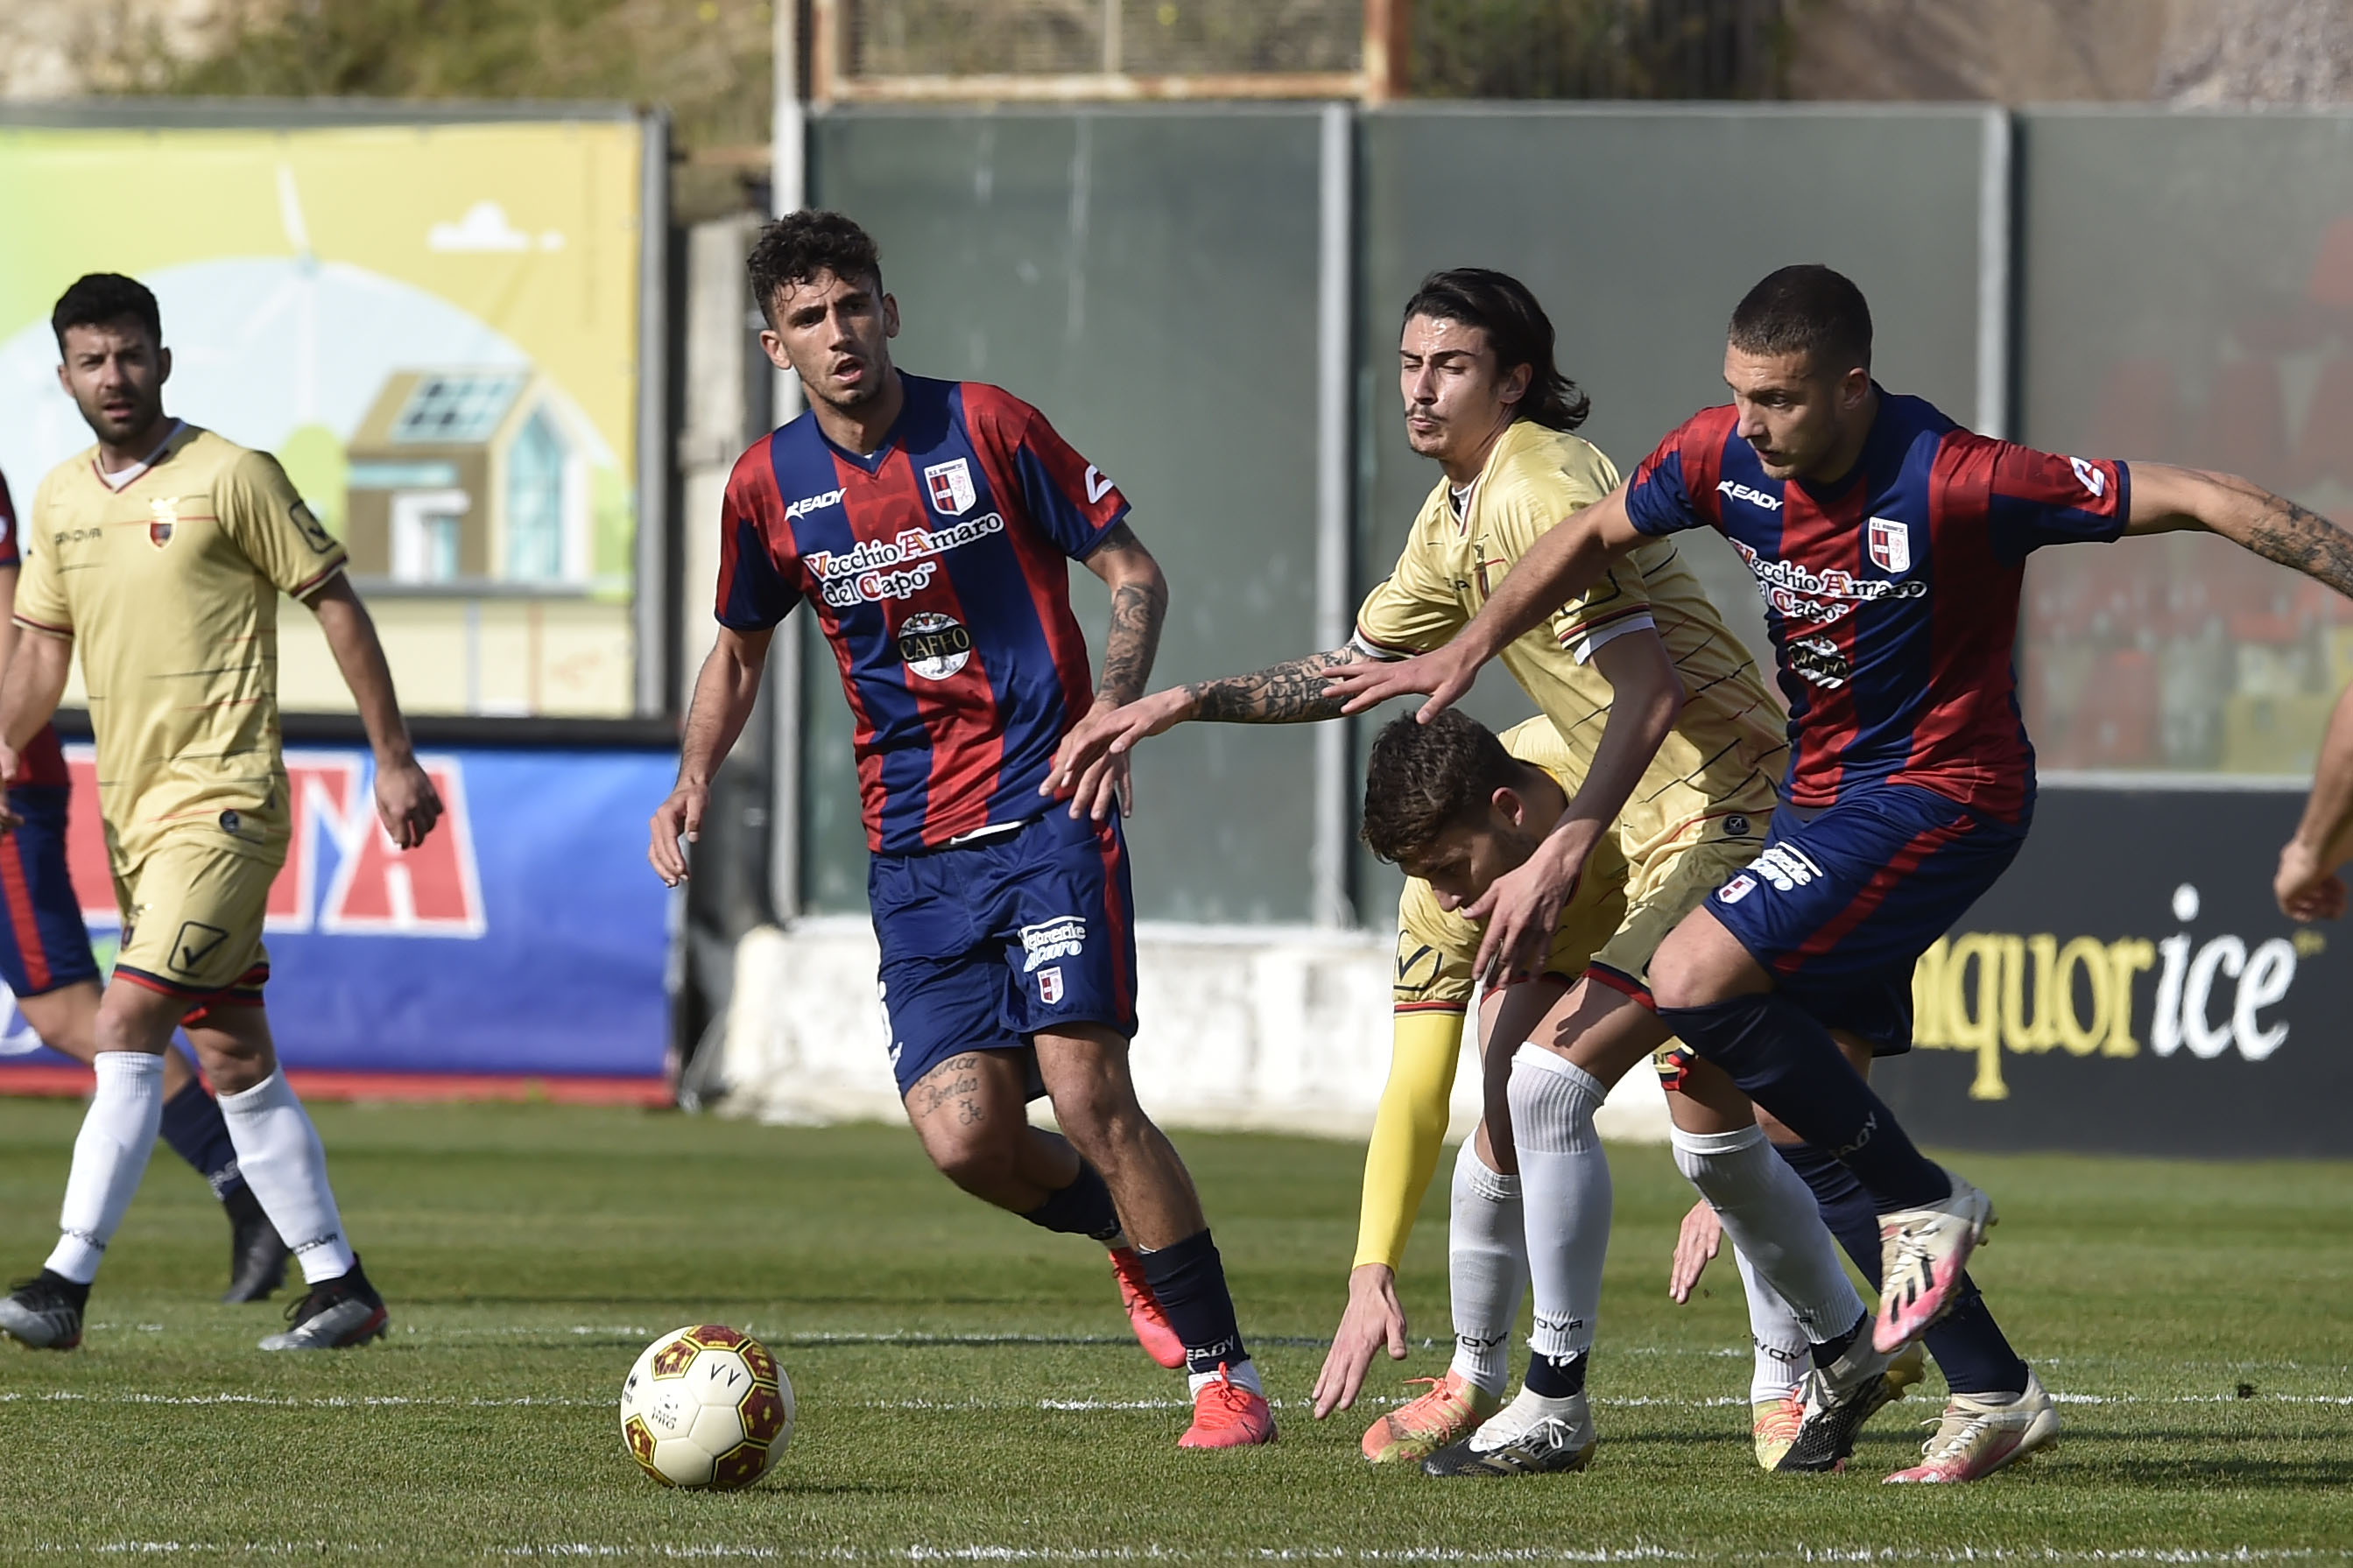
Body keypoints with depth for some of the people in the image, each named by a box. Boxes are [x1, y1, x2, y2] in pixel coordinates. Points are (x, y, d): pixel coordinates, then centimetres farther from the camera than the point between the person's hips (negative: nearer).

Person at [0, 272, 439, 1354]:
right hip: (132, 811, 7)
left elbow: (334, 604, -3)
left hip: (222, 803, -7)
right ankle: (337, 1283, 17)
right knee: (235, 1062, 9)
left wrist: (393, 757, -3)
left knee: (127, 1028, -17)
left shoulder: (230, 477, -7)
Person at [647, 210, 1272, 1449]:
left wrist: (1108, 719, -13)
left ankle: (1225, 1372, -3)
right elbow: (739, 649, 22)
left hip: (1045, 806, -3)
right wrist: (693, 781, 6)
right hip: (913, 852, 3)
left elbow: (1134, 574, 2)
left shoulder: (986, 428, -4)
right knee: (962, 1134, -11)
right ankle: (1128, 1231, 23)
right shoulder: (769, 486, 5)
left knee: (1085, 1093, -16)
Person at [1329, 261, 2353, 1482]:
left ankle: (1922, 1202, -8)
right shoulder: (1727, 456, -5)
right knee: (1802, 1121, 5)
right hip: (1825, 790, 8)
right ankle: (1995, 1395, 13)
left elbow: (2186, 501, -19)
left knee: (1695, 980, -23)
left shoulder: (1957, 483, -24)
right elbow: (1595, 536, 14)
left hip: (1937, 796, -8)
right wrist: (1466, 652, 7)